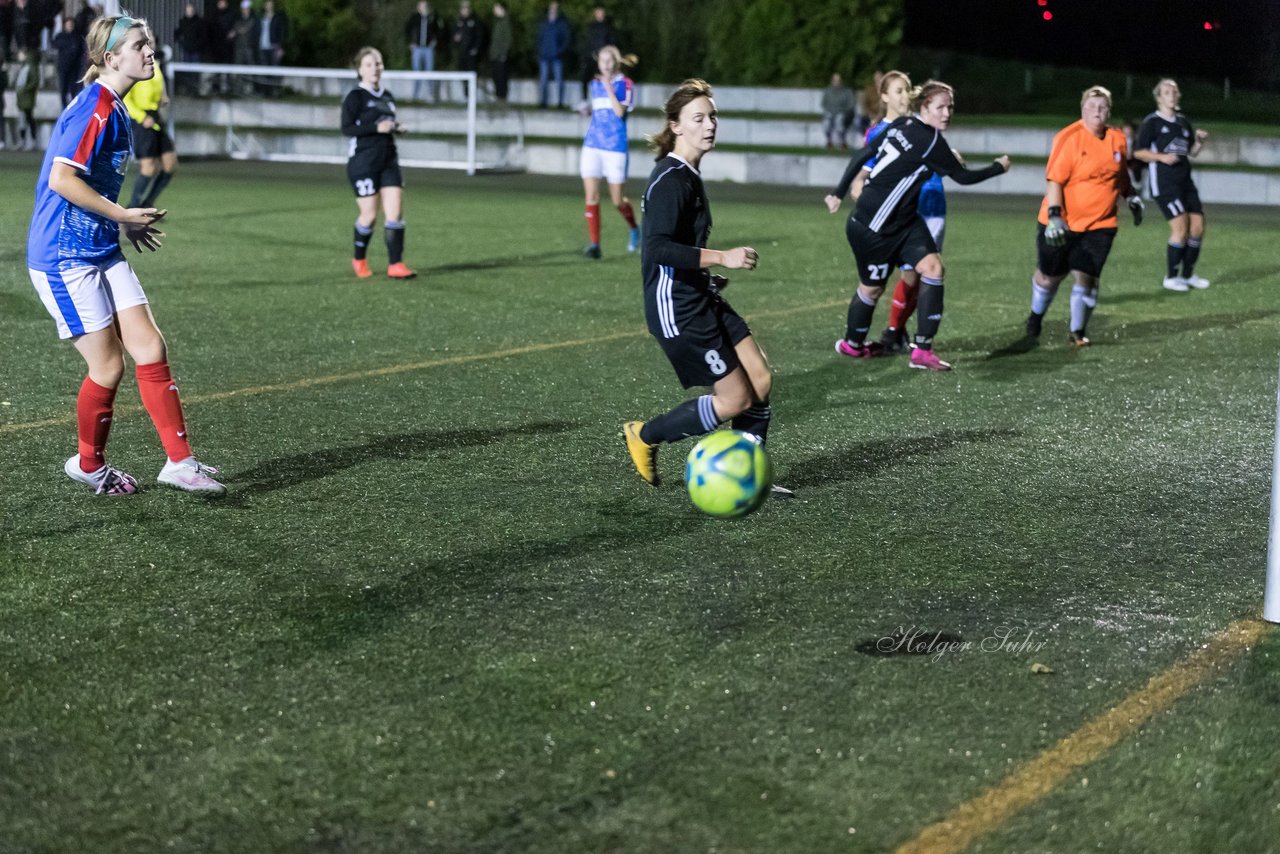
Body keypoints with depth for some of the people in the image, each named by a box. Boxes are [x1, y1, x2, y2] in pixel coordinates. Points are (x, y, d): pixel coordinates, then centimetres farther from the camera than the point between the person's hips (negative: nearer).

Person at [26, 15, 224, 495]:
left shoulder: (114, 109, 12)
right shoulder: (94, 107, -18)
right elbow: (61, 179, -25)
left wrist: (124, 226, 13)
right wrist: (122, 217, -19)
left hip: (101, 251, 9)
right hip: (64, 257, -9)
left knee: (151, 350, 2)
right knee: (108, 367, -1)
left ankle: (179, 462, 6)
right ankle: (89, 465, 20)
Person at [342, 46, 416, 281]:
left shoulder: (387, 97, 15)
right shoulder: (355, 97, -7)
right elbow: (347, 128, -14)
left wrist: (396, 128, 5)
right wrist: (376, 127, -23)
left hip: (388, 161, 6)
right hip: (363, 162, -6)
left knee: (394, 213, -5)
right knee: (369, 214, 0)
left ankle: (395, 265, -4)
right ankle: (359, 260, 22)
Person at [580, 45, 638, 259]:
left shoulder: (625, 84, -5)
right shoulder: (595, 84, 10)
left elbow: (620, 111, -19)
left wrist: (608, 86, -21)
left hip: (615, 148, -4)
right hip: (592, 146, 4)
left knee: (618, 200, 4)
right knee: (591, 196, -7)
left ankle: (634, 230, 33)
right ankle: (594, 244, -4)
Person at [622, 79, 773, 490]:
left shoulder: (688, 175, 13)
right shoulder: (671, 180, -18)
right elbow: (657, 248, -28)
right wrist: (722, 257, -28)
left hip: (700, 299, 10)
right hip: (676, 309, -10)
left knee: (761, 380, 4)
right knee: (736, 400, -6)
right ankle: (646, 436, 11)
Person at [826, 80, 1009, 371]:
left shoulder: (900, 124, 1)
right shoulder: (930, 141, -21)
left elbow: (862, 155, 6)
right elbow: (962, 176, -10)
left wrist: (840, 192, 14)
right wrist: (998, 168, 6)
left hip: (903, 220, 8)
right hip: (872, 227, -8)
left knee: (933, 267, -6)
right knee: (872, 287, 8)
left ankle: (922, 350, -5)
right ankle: (851, 344, 35)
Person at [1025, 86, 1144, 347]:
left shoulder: (1117, 139, 4)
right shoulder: (1068, 138, -15)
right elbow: (1054, 180, -18)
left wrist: (1131, 198, 22)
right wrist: (1054, 216, -24)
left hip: (1099, 224, 3)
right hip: (1062, 224, -3)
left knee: (1085, 276, -6)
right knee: (1050, 275, 10)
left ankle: (1078, 331, 9)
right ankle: (1036, 316, 38)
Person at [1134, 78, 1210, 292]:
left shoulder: (1184, 122, 15)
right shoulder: (1152, 122, -4)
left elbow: (1191, 152, 22)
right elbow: (1138, 152, -6)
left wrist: (1200, 141, 2)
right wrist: (1161, 157, -18)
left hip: (1185, 181, 7)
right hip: (1163, 182, -7)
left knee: (1198, 226, 2)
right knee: (1181, 227, -15)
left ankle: (1187, 275, 17)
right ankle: (1171, 277, -2)